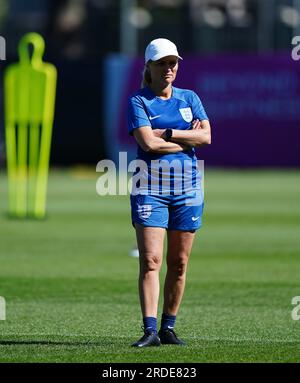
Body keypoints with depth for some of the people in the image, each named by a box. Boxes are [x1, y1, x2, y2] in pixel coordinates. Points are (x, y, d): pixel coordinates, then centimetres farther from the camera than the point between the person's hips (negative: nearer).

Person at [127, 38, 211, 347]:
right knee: (150, 260, -13)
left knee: (179, 263, 5)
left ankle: (168, 328, 14)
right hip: (150, 187, -4)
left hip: (186, 187, 4)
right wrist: (187, 138, -6)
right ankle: (150, 330, -18)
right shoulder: (138, 101, 0)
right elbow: (148, 143, -14)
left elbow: (205, 136, -2)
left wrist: (166, 133, -10)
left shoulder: (190, 98, 12)